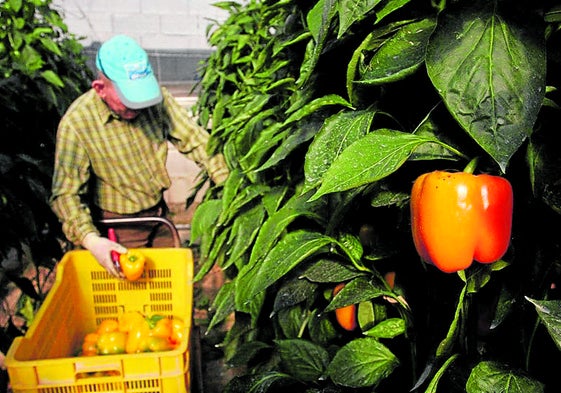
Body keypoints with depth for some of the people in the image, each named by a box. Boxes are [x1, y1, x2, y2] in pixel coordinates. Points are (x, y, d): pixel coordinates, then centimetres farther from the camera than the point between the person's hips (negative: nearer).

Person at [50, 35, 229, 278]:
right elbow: (65, 193, -22)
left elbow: (195, 139, -9)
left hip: (160, 215, 4)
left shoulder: (157, 98, -14)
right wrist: (91, 239, -37)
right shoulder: (76, 123, -24)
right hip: (118, 228, -4)